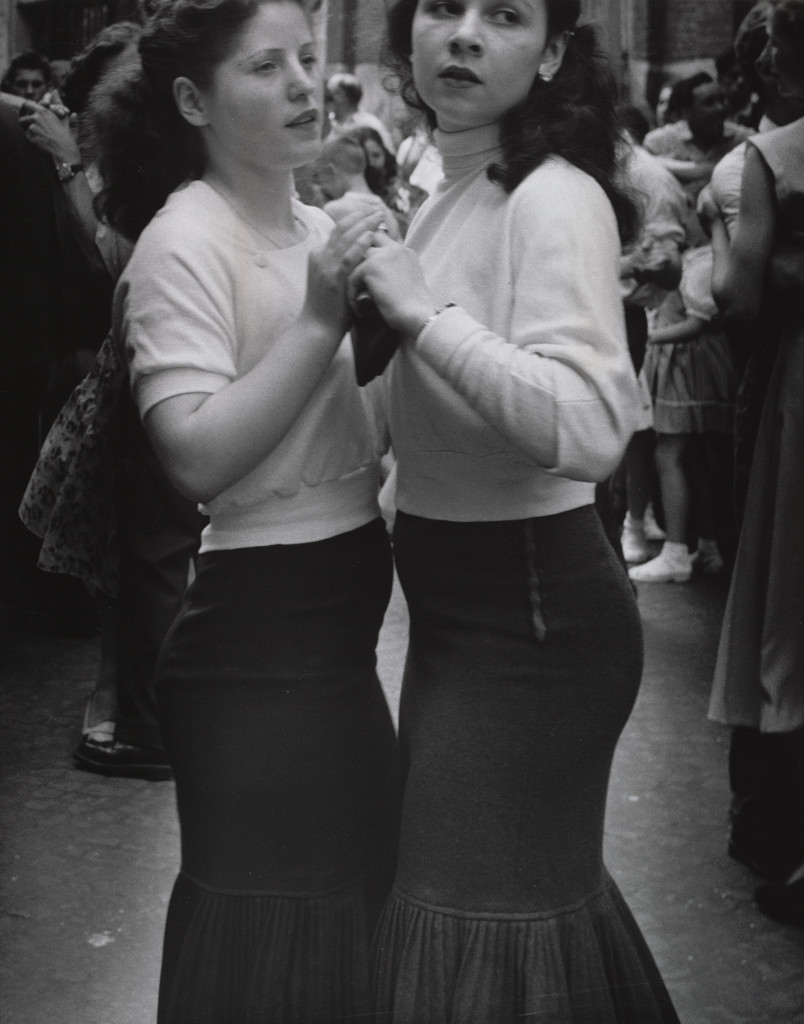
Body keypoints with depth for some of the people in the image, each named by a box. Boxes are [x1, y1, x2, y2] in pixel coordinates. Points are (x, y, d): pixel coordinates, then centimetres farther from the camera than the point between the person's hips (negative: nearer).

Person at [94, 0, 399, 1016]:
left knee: (349, 891, 23)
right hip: (255, 637, -8)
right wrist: (320, 317, -26)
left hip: (336, 626, 8)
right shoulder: (183, 241, -15)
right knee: (267, 935, 5)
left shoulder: (320, 229, 8)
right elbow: (198, 456, -25)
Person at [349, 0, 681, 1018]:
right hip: (462, 603, 9)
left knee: (487, 912, 7)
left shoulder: (555, 199, -19)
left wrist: (425, 313, -30)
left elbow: (592, 427, -34)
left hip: (529, 609, -9)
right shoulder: (452, 192, 8)